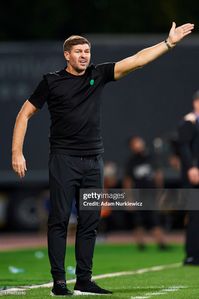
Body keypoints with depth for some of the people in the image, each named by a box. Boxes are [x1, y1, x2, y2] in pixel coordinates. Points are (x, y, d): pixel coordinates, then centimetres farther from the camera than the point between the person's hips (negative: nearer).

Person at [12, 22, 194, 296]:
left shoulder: (98, 75, 8)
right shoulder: (52, 81, 0)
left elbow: (136, 60, 4)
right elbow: (24, 115, 4)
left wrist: (169, 43, -4)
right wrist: (17, 153, -4)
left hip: (94, 161, 4)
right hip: (64, 160, -4)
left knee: (90, 223, 5)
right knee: (59, 220, -4)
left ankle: (84, 280, 11)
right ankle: (58, 281, -3)